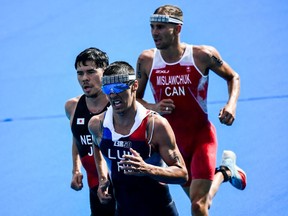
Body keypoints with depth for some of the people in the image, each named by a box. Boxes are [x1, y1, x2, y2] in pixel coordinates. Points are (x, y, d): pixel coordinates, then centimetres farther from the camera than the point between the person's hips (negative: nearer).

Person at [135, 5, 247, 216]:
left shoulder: (202, 55, -14)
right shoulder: (146, 60, -8)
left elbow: (233, 77, 3)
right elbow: (135, 98, 4)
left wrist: (231, 104, -15)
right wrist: (154, 107, -18)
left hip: (202, 136, -4)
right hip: (173, 140, 4)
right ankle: (226, 171, 50)